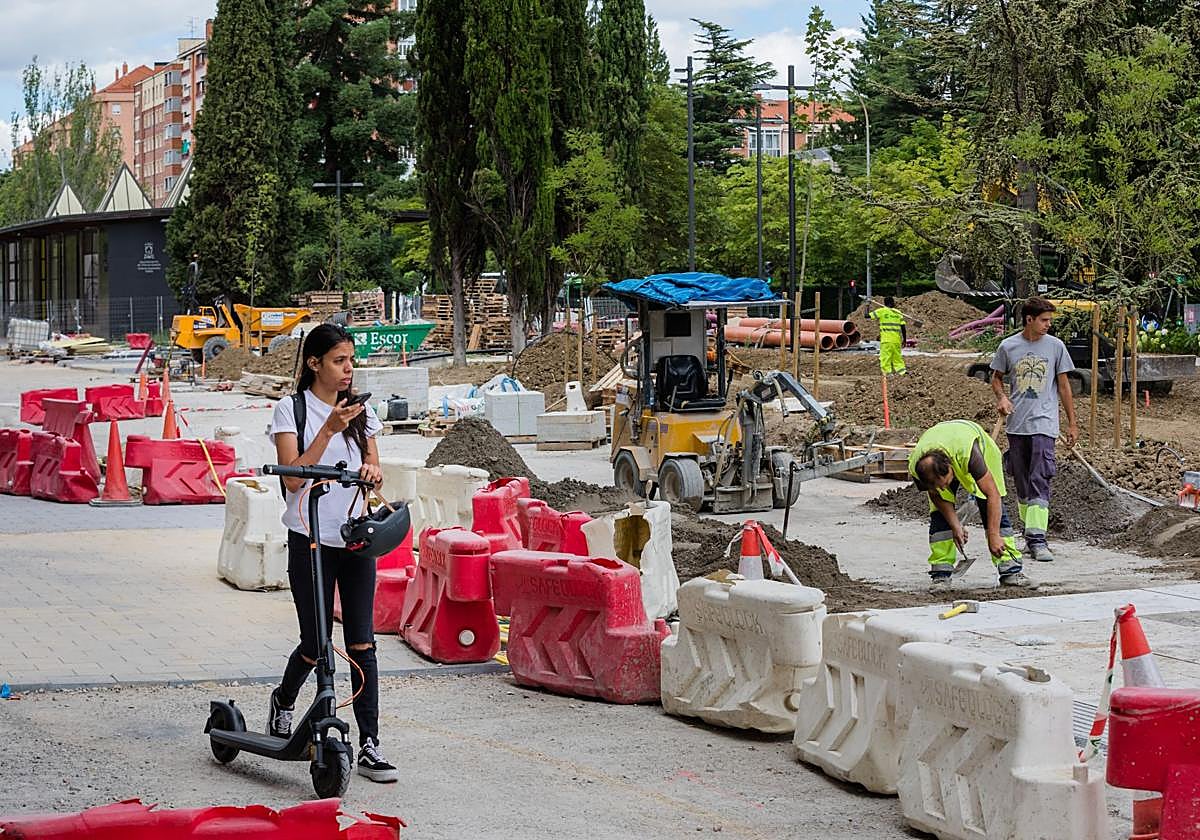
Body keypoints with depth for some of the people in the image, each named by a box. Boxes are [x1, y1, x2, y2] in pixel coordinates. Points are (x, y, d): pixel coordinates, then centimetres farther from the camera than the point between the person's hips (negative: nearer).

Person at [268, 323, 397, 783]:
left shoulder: (360, 412, 12)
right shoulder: (292, 410, -3)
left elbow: (371, 463, 12)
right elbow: (294, 475, -13)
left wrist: (371, 470, -12)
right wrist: (329, 430, -21)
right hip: (311, 539, -4)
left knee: (361, 642, -4)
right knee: (315, 645, 2)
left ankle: (369, 746, -4)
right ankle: (283, 700, 35)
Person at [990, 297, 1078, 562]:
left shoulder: (1055, 346, 3)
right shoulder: (1008, 346, 4)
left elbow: (1063, 385, 9)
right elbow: (996, 378, 16)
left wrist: (1072, 424, 10)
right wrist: (1001, 397, -6)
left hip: (1044, 423, -2)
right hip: (1016, 424, 2)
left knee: (1039, 481, -13)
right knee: (1022, 483, 9)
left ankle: (1037, 540, -18)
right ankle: (1031, 532, 23)